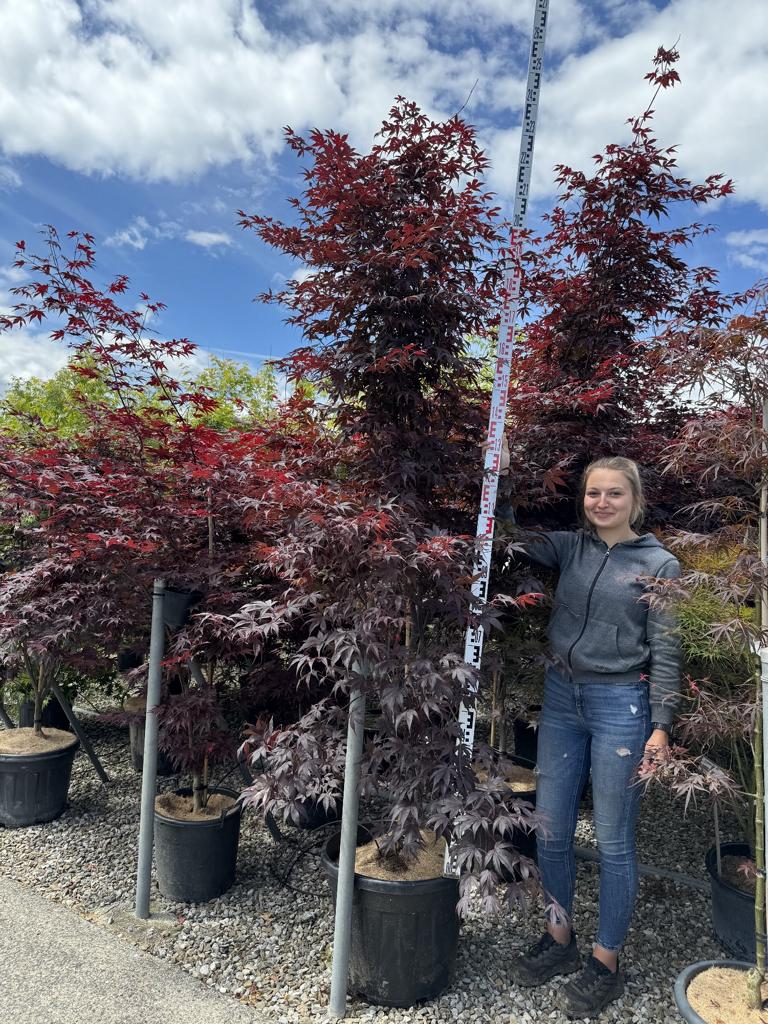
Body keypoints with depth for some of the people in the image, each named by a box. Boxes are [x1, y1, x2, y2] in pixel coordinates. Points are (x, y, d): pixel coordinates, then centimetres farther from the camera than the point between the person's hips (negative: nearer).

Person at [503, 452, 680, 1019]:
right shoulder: (571, 546, 6)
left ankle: (606, 962, 29)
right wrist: (501, 474, -11)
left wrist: (661, 727, -9)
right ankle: (559, 939, 36)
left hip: (620, 705, -4)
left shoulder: (659, 565, -5)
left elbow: (665, 652, -5)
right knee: (550, 829, 13)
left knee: (613, 841, 9)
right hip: (561, 696, 5)